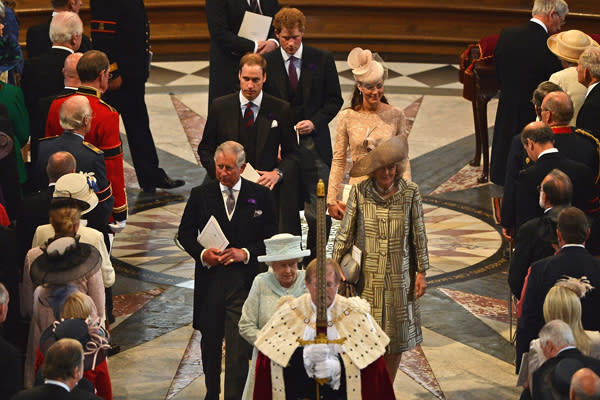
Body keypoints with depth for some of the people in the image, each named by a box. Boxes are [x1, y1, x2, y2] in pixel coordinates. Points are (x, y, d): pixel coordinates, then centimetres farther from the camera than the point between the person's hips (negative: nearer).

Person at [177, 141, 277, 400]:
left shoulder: (260, 196, 2)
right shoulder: (200, 195, 5)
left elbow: (271, 238, 4)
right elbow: (184, 233, 8)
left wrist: (246, 253, -12)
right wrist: (202, 253, -11)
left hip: (245, 280, -2)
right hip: (210, 279, 2)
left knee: (239, 347, -8)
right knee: (210, 341, 15)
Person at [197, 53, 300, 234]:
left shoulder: (280, 109, 4)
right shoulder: (220, 107, 6)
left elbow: (292, 152, 9)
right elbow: (205, 149, 11)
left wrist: (278, 173, -11)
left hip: (266, 187, 0)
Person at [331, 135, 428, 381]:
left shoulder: (410, 193, -2)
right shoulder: (360, 193, -5)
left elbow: (418, 236, 5)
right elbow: (345, 234, 2)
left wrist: (421, 272, 6)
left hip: (399, 276, 1)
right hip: (367, 277, -1)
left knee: (396, 341, 9)